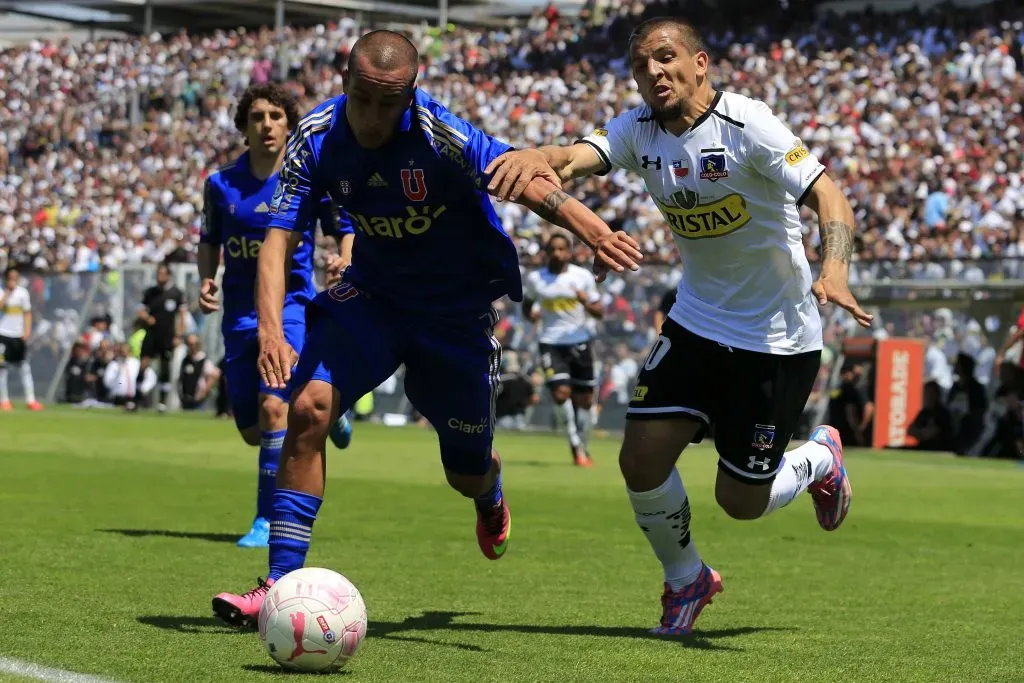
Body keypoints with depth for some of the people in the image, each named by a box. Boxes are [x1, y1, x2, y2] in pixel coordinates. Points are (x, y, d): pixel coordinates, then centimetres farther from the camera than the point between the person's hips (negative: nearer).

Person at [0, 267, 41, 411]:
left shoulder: (23, 292, 6)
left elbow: (27, 313, 13)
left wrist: (27, 331, 1)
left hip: (19, 336, 3)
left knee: (25, 367, 0)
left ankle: (30, 400, 1)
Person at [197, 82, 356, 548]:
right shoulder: (221, 184, 1)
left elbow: (346, 229, 5)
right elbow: (210, 241, 15)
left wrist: (344, 258, -16)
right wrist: (206, 281, -4)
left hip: (290, 305, -4)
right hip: (240, 313, 4)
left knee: (272, 407, -23)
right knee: (252, 432, 8)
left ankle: (267, 521, -15)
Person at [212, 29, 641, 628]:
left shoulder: (439, 134, -27)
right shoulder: (317, 137, -16)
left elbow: (526, 182, -36)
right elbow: (279, 238, -16)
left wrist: (591, 228, -55)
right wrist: (271, 331, -32)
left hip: (458, 306, -2)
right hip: (372, 294, 2)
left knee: (467, 474, 8)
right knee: (309, 408, -23)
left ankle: (491, 495, 51)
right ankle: (281, 586, -18)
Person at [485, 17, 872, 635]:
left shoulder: (746, 124, -19)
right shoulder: (641, 129, -3)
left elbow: (829, 196, -24)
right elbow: (579, 156, -21)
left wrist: (834, 271, -43)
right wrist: (539, 158, -46)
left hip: (779, 338, -5)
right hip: (697, 322, 5)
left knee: (741, 501, -1)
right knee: (641, 461, -6)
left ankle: (820, 459, 34)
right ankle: (686, 578, 22)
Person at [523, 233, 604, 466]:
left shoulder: (583, 277, -2)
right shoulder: (535, 279, 1)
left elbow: (599, 313, 1)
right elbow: (527, 303, 19)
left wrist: (587, 303, -21)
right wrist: (531, 313, -3)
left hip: (580, 342, 0)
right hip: (551, 343, 0)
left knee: (584, 399, 3)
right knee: (561, 393, -17)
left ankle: (582, 446, 23)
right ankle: (575, 446, -2)